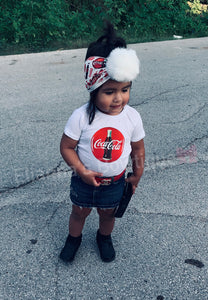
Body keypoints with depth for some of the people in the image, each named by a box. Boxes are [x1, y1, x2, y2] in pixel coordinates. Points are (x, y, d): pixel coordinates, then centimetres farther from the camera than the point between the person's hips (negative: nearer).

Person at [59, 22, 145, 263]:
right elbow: (66, 147, -15)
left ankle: (104, 238, 55)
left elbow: (138, 149, -2)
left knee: (107, 213, 23)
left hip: (115, 181, 2)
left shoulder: (132, 117, -16)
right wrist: (81, 171, -23)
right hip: (85, 179, -1)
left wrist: (137, 174, 4)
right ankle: (73, 238, 52)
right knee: (79, 212, 21)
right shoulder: (81, 117, -24)